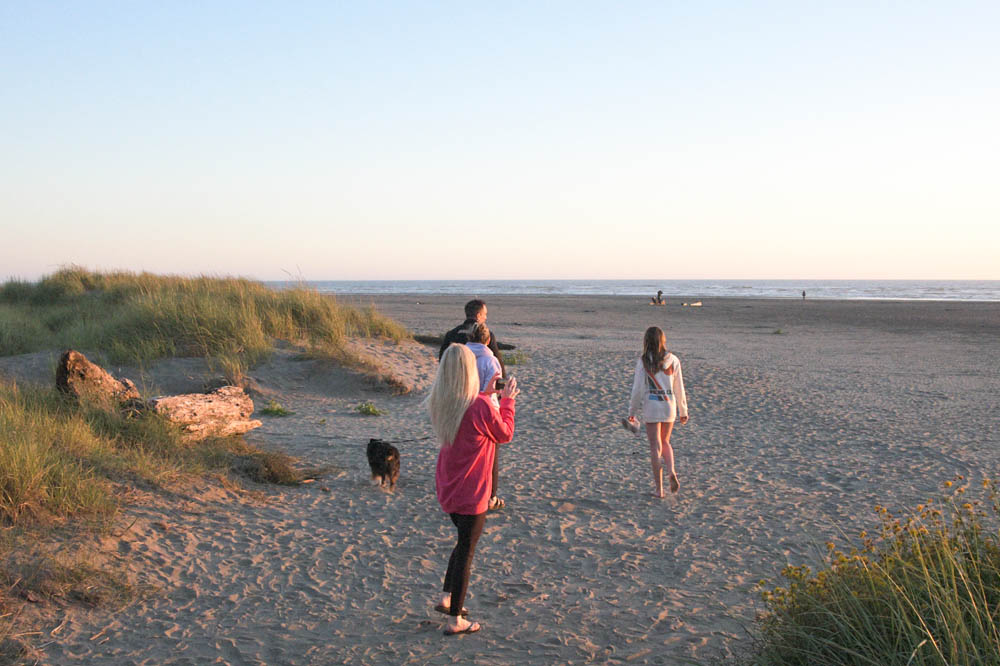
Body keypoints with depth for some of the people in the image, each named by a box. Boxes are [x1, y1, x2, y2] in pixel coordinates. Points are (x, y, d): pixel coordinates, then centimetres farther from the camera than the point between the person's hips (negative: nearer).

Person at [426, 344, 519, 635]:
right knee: (466, 551, 6)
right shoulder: (480, 406, -23)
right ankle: (455, 620, 14)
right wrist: (507, 400, 5)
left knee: (465, 541, 27)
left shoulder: (440, 404, -2)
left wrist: (486, 395, 14)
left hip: (447, 489, 7)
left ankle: (446, 598, 30)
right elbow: (505, 434, -6)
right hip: (471, 493, -7)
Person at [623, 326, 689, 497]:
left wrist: (632, 412, 4)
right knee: (665, 442, 21)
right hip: (669, 405, 3)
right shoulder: (673, 360, 1)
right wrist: (683, 411, 13)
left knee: (655, 446, 4)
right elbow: (679, 388, 4)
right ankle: (671, 472, -5)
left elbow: (637, 389, -6)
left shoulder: (643, 361, -7)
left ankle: (659, 488, 4)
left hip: (651, 406, -3)